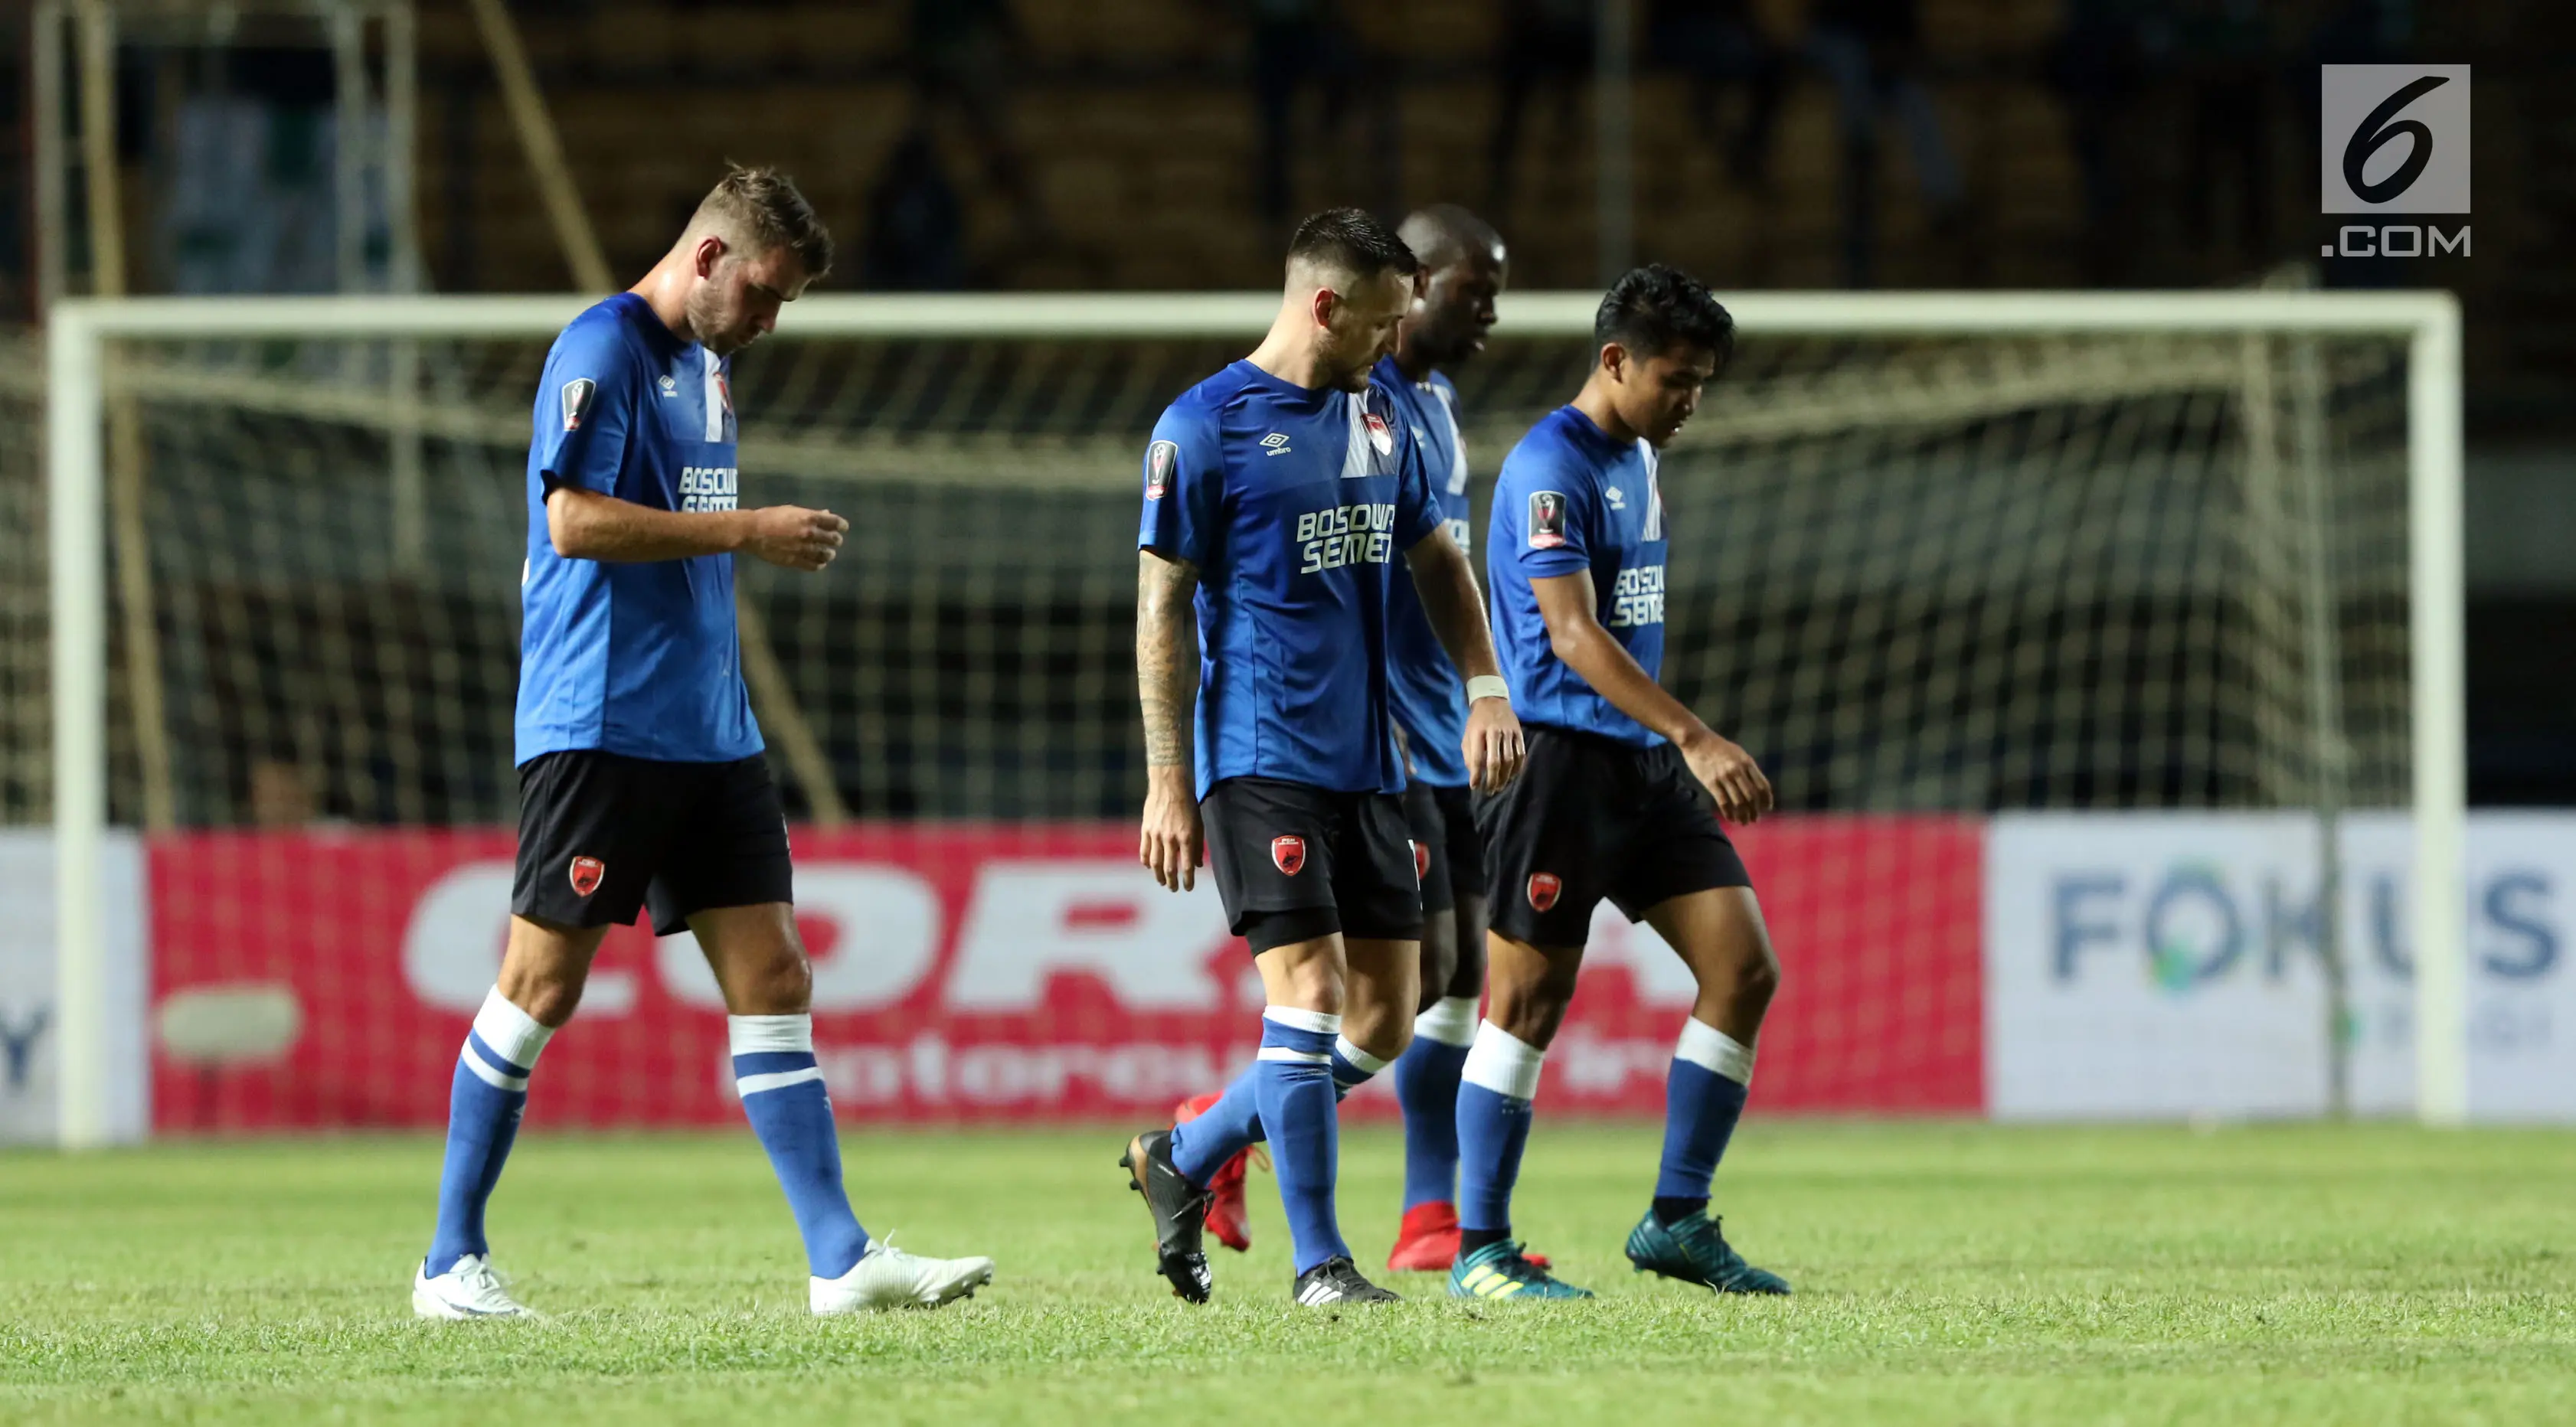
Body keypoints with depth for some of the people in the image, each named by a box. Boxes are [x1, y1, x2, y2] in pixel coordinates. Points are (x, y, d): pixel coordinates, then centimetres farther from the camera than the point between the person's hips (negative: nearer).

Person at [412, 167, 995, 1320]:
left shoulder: (705, 362, 18)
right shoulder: (602, 349, -10)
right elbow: (574, 520, -20)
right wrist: (745, 531, -17)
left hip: (708, 734, 9)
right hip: (599, 729, -9)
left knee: (773, 980, 1)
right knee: (540, 987, -3)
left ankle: (841, 1259, -2)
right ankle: (451, 1263, 5)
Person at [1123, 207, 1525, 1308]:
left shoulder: (1377, 419, 14)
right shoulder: (1204, 427, -7)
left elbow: (1436, 562, 24)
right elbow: (1163, 608, -7)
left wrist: (1484, 691, 9)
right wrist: (1168, 784, -11)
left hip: (1367, 760, 7)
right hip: (1260, 759, -7)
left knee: (1382, 1024, 5)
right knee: (1308, 995, -13)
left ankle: (1181, 1158, 23)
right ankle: (1317, 1261, -6)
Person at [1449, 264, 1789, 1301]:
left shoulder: (1636, 460, 16)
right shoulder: (1550, 467, -13)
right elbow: (1572, 635, -23)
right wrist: (1695, 737, -30)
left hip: (1645, 764, 9)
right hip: (1560, 759, -9)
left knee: (1743, 969, 0)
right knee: (1529, 1000, -5)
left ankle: (1677, 1223, 6)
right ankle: (1479, 1250, 2)